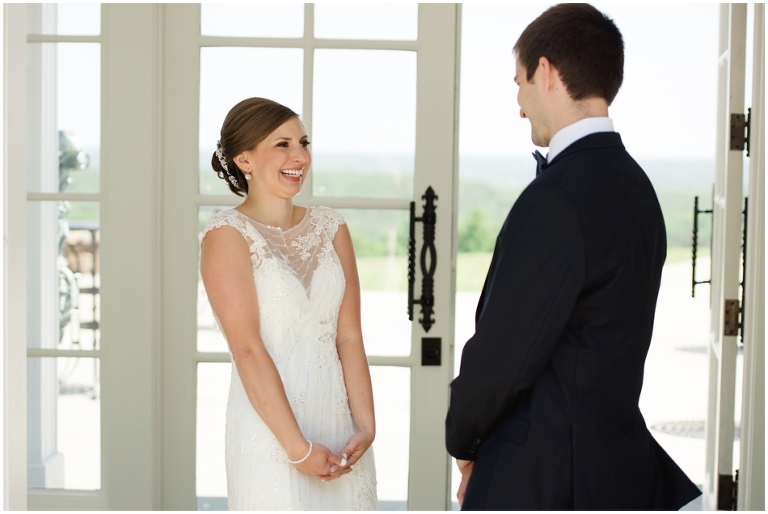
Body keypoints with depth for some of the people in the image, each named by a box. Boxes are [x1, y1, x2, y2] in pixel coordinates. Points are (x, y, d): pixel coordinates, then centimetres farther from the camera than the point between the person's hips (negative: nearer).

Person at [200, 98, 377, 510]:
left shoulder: (330, 227, 8)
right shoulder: (228, 234, -7)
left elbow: (349, 337, 2)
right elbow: (248, 349, -14)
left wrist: (366, 426, -8)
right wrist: (297, 446, -16)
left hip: (339, 427, 5)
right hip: (270, 432, -5)